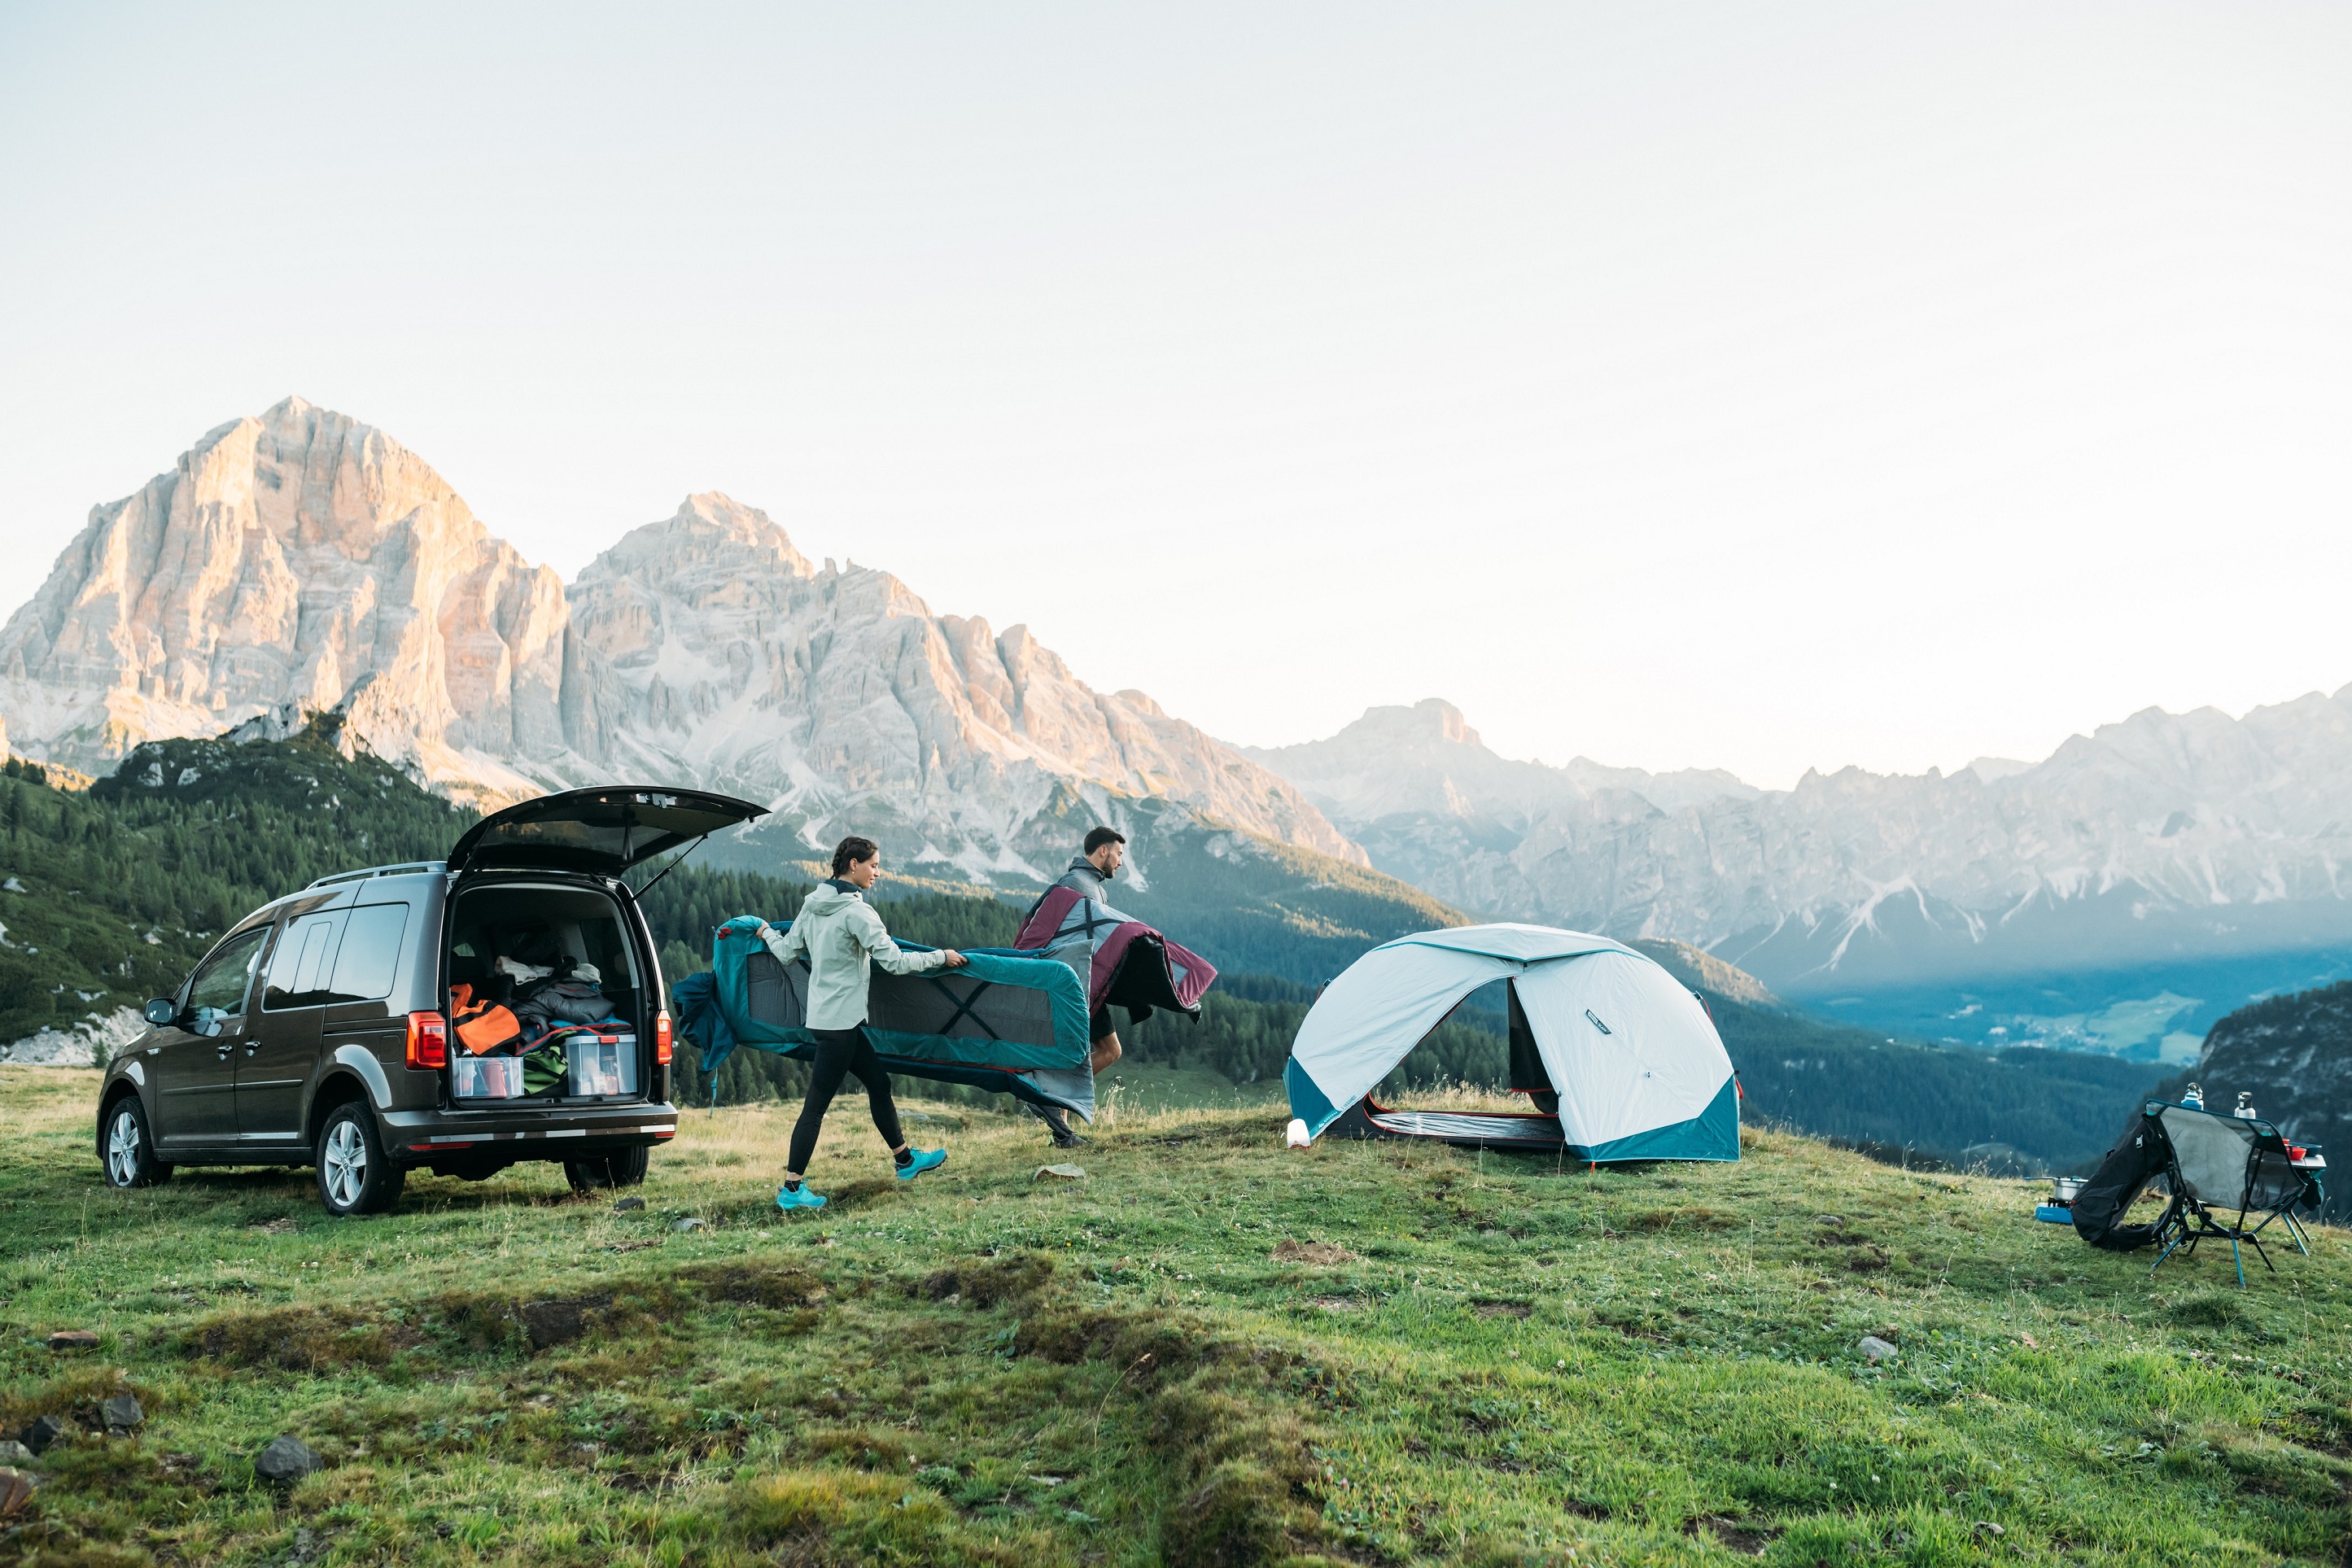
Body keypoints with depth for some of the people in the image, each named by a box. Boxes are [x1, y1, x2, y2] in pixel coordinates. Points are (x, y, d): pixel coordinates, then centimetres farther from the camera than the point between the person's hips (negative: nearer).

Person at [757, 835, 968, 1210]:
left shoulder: (812, 904, 8)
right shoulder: (857, 911, -18)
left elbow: (786, 952, 15)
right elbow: (895, 962, -19)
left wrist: (766, 932, 35)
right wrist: (942, 957, -7)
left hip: (825, 1015, 10)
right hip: (839, 1021, -10)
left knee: (878, 1082, 18)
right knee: (817, 1104, -4)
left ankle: (906, 1161, 29)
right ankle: (791, 1189, 1)